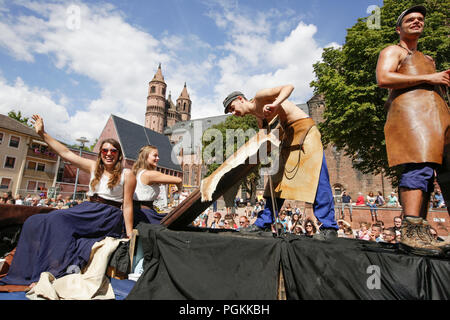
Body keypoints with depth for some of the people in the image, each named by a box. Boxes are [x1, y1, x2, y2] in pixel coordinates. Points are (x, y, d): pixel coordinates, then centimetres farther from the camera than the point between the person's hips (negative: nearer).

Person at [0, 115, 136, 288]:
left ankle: (54, 273, -22)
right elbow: (66, 153, 15)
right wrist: (43, 134, 13)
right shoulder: (94, 167, 13)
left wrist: (129, 235, -8)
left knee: (58, 220, -27)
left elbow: (127, 205, -5)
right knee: (35, 222, -8)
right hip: (88, 211, 7)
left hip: (108, 217, -7)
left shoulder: (126, 174, -3)